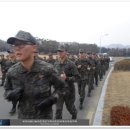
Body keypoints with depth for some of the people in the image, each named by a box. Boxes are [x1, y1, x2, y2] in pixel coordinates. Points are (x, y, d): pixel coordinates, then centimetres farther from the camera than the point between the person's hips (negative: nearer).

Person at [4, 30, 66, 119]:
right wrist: (11, 95, -18)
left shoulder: (47, 69, -21)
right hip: (23, 116, 3)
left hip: (44, 116, -2)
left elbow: (60, 87, -6)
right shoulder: (12, 72, -13)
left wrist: (51, 100, -22)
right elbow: (7, 91, 5)